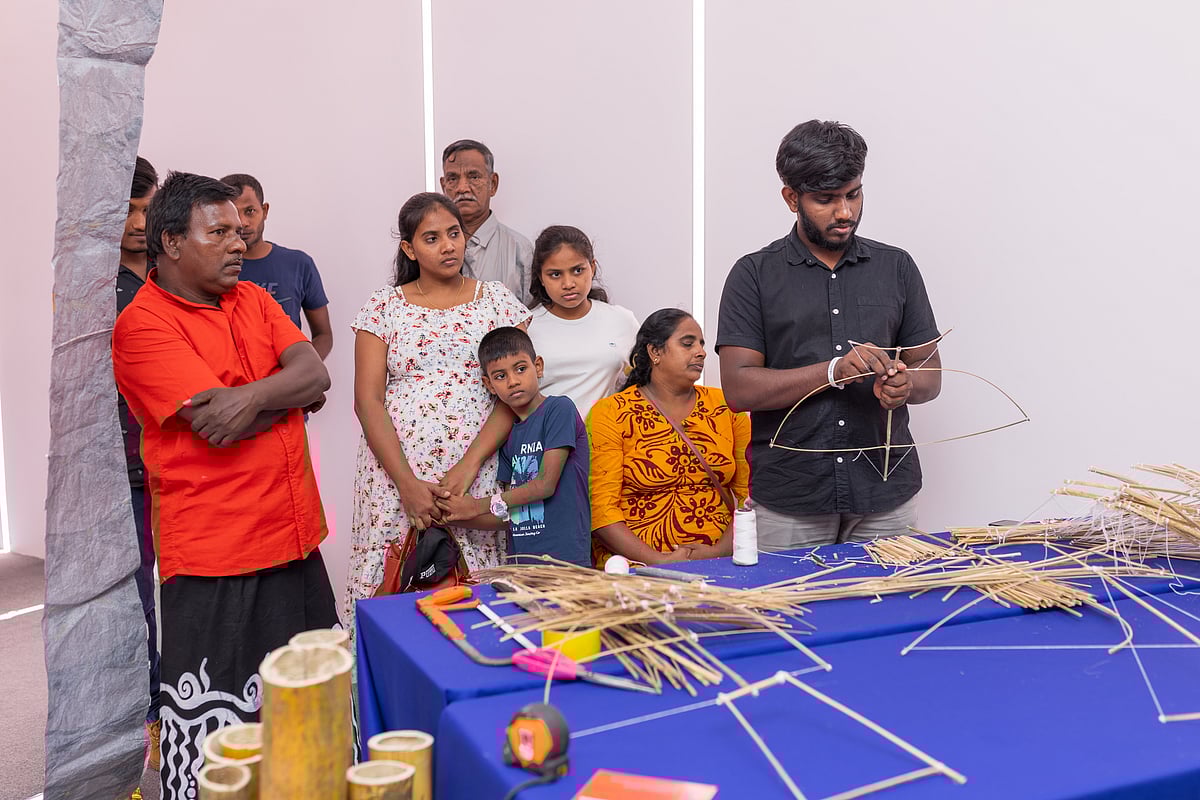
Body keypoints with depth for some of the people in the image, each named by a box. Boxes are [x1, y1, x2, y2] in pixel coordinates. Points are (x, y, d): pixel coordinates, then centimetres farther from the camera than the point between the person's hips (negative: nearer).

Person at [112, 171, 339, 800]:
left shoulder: (252, 298, 10)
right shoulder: (143, 325, -11)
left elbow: (316, 373, -3)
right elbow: (218, 425, -21)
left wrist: (254, 395, -21)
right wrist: (293, 395, -6)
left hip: (294, 536, 7)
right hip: (212, 556, -7)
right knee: (214, 730, 4)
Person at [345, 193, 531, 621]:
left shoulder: (497, 300, 8)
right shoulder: (383, 307, 7)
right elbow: (368, 400, 0)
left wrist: (468, 465, -12)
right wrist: (407, 483, -11)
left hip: (476, 473, 0)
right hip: (394, 474, 0)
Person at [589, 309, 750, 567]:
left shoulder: (724, 407, 14)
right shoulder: (610, 413, 3)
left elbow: (751, 492, 9)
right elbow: (601, 507, -4)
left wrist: (721, 550, -7)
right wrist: (657, 560, -15)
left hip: (719, 563, 3)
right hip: (637, 566, -3)